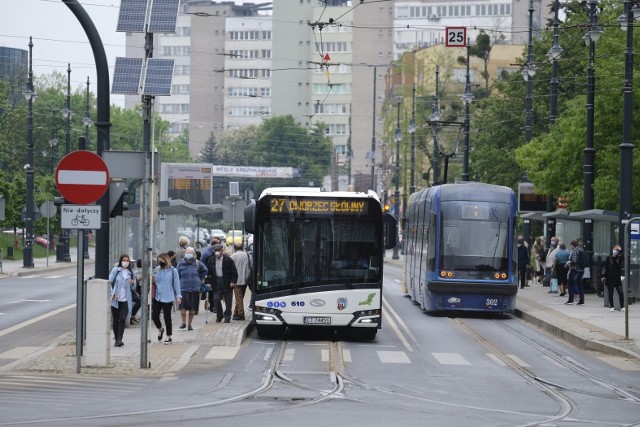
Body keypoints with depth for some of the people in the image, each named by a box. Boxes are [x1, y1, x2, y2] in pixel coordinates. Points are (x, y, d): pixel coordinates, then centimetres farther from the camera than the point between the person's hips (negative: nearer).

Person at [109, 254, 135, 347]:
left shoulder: (130, 272, 11)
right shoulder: (116, 270, -1)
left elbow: (133, 287, 19)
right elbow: (110, 281, -5)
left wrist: (133, 283, -4)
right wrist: (112, 293, -16)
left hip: (125, 300, 2)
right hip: (115, 299, -2)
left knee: (122, 319, -11)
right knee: (115, 320, 5)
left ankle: (119, 339, -15)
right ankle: (117, 339, 17)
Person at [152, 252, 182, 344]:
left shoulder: (173, 271, -4)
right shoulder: (157, 270, 7)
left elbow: (176, 284, -2)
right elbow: (153, 282, 17)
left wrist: (178, 296, -5)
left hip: (167, 298, -4)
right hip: (157, 297, 4)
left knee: (167, 317, 2)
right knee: (154, 316, 0)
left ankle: (168, 336, 15)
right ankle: (160, 329, 30)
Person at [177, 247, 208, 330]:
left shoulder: (197, 263, 3)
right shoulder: (181, 263, 1)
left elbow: (204, 271, 20)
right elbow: (177, 275, 9)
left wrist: (200, 279, 14)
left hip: (195, 288, 1)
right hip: (183, 288, -1)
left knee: (193, 307, 4)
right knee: (183, 305, -16)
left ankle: (189, 324, 15)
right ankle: (184, 322, -2)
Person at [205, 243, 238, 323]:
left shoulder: (228, 260, -5)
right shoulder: (211, 260, 5)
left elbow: (234, 272, -3)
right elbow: (208, 272, 12)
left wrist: (233, 281, -13)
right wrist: (209, 282, 4)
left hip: (227, 283, -3)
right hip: (217, 283, 3)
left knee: (228, 301, 1)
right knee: (216, 300, -5)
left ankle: (227, 317, 11)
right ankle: (219, 316, 10)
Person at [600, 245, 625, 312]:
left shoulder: (619, 258, 5)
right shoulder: (608, 258, -1)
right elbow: (604, 267, -1)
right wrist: (603, 276, -11)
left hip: (617, 279, 1)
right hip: (609, 278, -1)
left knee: (620, 292, -6)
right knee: (610, 293, 6)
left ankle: (622, 307, 1)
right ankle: (611, 306, 16)